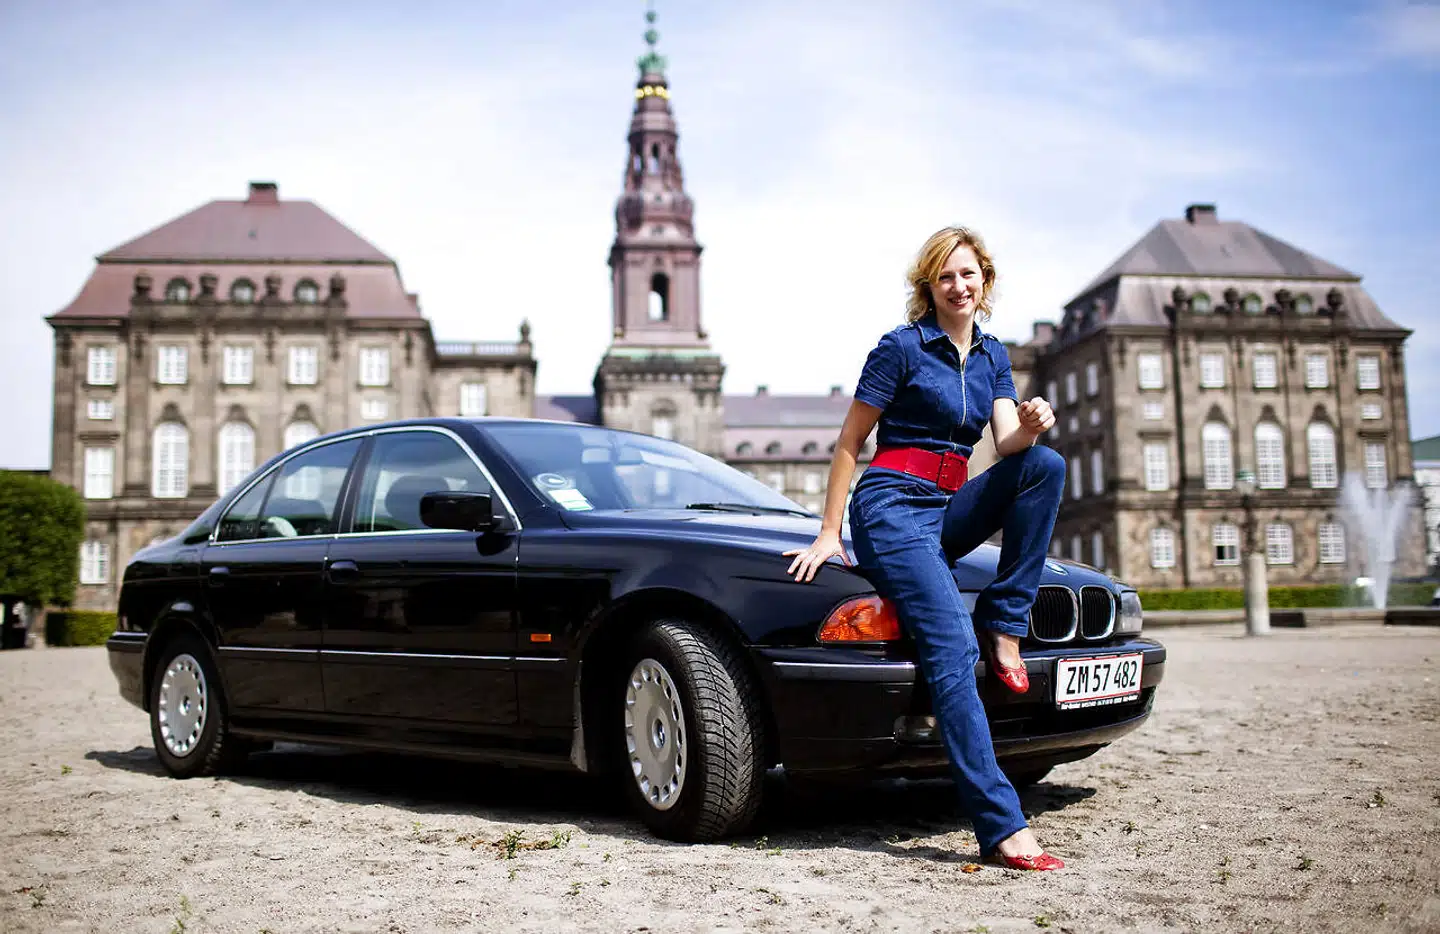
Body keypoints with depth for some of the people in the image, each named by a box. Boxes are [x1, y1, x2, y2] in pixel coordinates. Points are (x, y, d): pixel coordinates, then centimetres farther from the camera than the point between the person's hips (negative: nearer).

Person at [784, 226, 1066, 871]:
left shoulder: (992, 356, 14)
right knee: (952, 650, -22)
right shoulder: (902, 346, -4)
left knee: (1045, 465, -20)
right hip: (892, 508, -6)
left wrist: (1030, 427, -23)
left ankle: (1004, 627, -13)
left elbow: (1007, 444, 1)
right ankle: (1001, 829, -26)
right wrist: (829, 534, -3)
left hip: (949, 509, 6)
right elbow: (848, 442, -2)